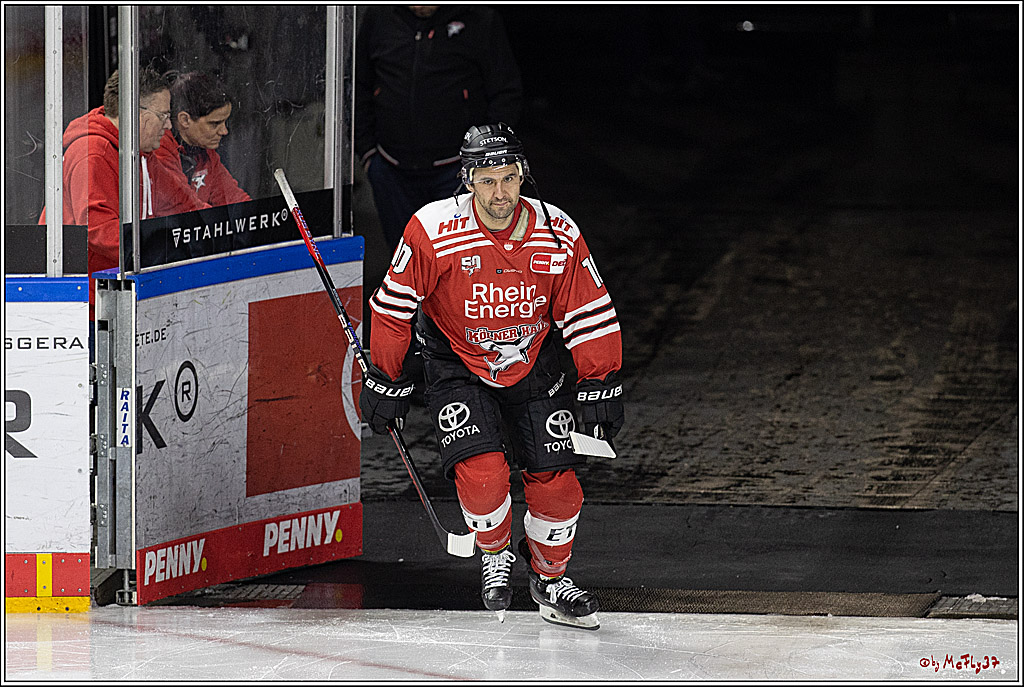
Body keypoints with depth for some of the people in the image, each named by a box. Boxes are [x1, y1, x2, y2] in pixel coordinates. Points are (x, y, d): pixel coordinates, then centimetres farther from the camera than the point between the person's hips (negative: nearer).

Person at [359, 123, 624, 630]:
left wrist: (599, 387, -5)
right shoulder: (433, 232, -22)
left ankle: (550, 577, 24)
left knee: (555, 482, -2)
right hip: (459, 367, -2)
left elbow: (590, 315, -4)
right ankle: (494, 553, 10)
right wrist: (385, 382, -6)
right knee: (481, 472, -20)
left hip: (536, 367, 2)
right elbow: (393, 306, -11)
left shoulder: (558, 235, -15)